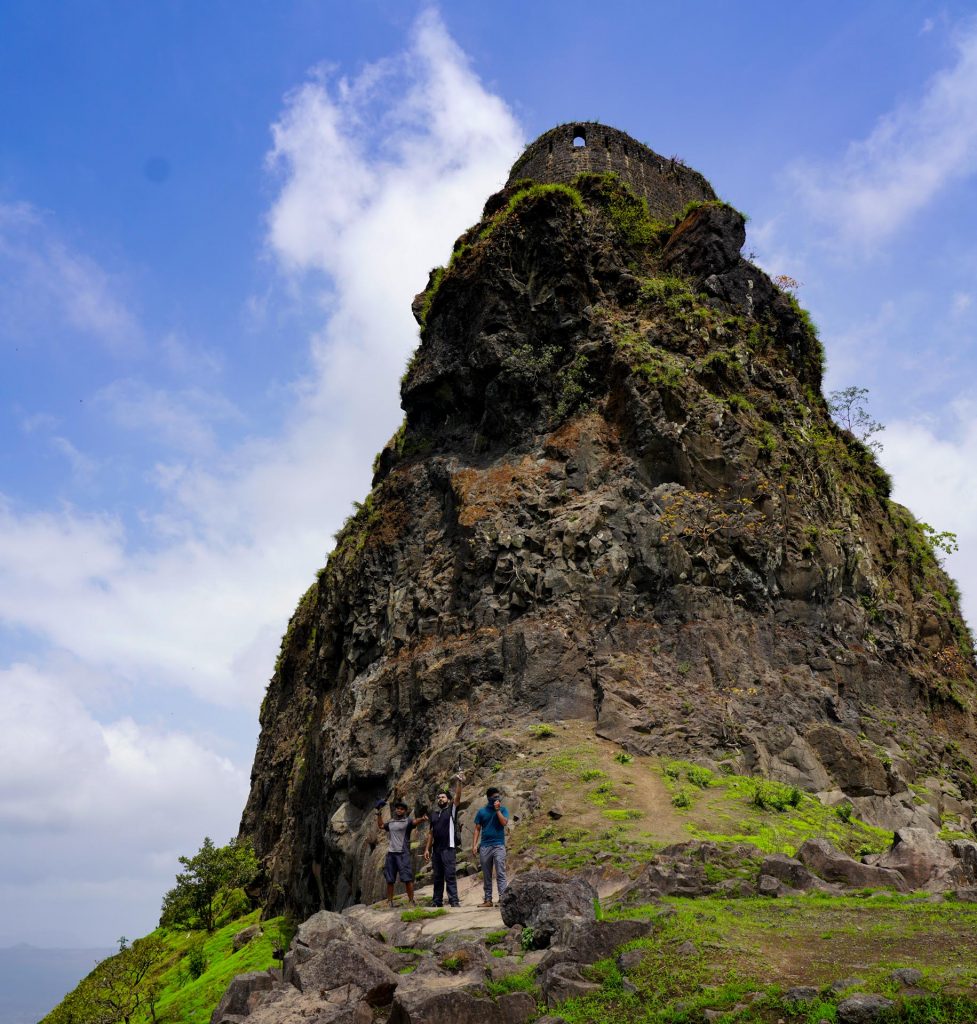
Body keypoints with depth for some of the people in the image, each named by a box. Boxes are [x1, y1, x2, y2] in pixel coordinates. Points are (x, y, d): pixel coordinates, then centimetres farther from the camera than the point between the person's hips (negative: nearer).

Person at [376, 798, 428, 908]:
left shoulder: (407, 821, 0)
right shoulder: (391, 822, 16)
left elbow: (415, 821, -22)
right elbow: (380, 826, 33)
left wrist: (422, 819, -45)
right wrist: (379, 814, 23)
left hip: (403, 853, -5)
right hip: (390, 853, 5)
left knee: (407, 878, -9)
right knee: (389, 879, 10)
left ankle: (411, 901, -3)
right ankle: (389, 901, 20)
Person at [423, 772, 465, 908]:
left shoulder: (452, 809, 2)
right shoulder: (434, 813, 16)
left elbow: (458, 797, -15)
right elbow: (431, 832, 17)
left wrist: (458, 782, -30)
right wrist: (427, 848, 10)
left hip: (448, 847, -6)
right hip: (436, 848, 6)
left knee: (450, 874, -8)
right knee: (437, 875, 11)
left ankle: (454, 900, -8)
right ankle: (437, 901, 17)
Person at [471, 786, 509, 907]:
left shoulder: (503, 809, 7)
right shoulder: (482, 811, 10)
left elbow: (504, 822, -11)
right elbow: (477, 829, 9)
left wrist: (497, 809, -9)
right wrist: (474, 845, 0)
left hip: (499, 845, -2)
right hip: (484, 846, 2)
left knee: (500, 873, -10)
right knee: (486, 875, 6)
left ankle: (502, 898, -13)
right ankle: (488, 899, 11)